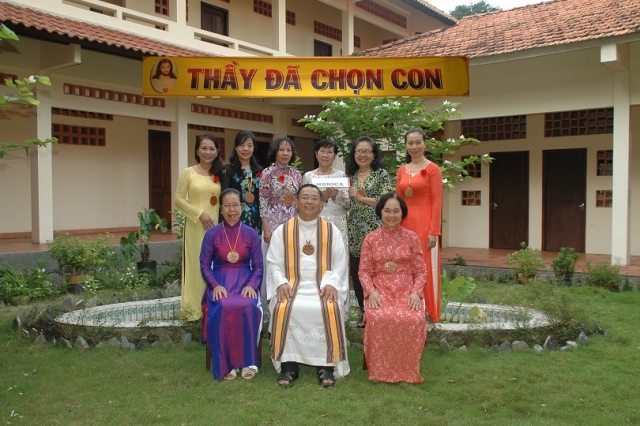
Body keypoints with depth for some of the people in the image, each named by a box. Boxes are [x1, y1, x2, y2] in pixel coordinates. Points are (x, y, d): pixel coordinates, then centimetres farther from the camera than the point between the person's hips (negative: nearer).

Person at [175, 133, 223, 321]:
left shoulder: (219, 174, 10)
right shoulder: (188, 173, -1)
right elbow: (178, 199, -5)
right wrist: (200, 214, -13)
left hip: (216, 225, 4)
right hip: (196, 226, -3)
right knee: (196, 265, 0)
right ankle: (195, 308, 10)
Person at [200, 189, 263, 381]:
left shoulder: (251, 234, 6)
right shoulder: (212, 234, 4)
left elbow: (258, 266, 5)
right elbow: (204, 265, 2)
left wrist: (251, 285, -14)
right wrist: (215, 285, -15)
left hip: (245, 281, 0)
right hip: (219, 282, 0)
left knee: (248, 306, -33)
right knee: (223, 307, -33)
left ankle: (247, 360, -20)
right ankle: (226, 362, -20)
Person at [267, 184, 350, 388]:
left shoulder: (332, 231, 11)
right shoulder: (282, 231, 10)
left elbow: (340, 264, 6)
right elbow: (274, 263, 6)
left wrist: (332, 283, -13)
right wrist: (281, 283, -13)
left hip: (323, 286, 0)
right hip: (291, 285, 0)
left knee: (330, 309, -30)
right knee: (283, 309, -30)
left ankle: (326, 365, -19)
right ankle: (288, 365, -20)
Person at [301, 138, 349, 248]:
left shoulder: (341, 175, 6)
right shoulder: (308, 176, 6)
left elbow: (348, 202, 2)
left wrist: (335, 197, -17)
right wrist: (321, 198, -14)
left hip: (337, 224, 0)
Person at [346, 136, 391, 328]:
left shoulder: (381, 174, -1)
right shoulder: (351, 175, 14)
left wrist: (361, 197, -16)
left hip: (374, 229, -5)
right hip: (355, 231, 5)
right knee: (356, 271, 6)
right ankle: (364, 312, 19)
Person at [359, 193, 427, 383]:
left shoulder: (411, 238, 8)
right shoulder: (371, 239, 8)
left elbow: (421, 271, 6)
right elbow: (364, 271, 4)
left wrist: (416, 292, -11)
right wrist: (371, 292, -14)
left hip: (407, 292, 1)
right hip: (380, 292, 0)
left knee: (414, 320, -30)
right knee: (379, 318, -33)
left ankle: (408, 371, -9)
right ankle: (381, 371, -14)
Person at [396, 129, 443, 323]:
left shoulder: (432, 169, -5)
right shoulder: (402, 171, 11)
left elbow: (437, 202, -9)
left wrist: (434, 231, -14)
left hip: (424, 224, -5)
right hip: (405, 224, 5)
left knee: (426, 267, 1)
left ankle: (429, 312, 11)